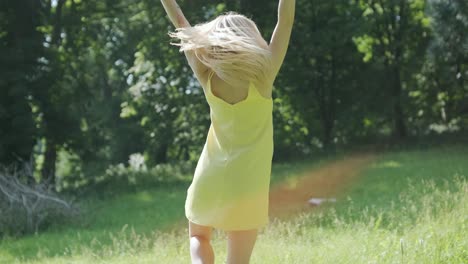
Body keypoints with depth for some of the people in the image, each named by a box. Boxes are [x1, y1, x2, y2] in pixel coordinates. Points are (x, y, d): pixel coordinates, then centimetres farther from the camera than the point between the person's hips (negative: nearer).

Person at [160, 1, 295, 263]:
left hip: (209, 181, 3)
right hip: (247, 186, -2)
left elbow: (182, 27, 5)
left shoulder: (209, 78, -3)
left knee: (199, 236, 27)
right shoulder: (261, 77, -10)